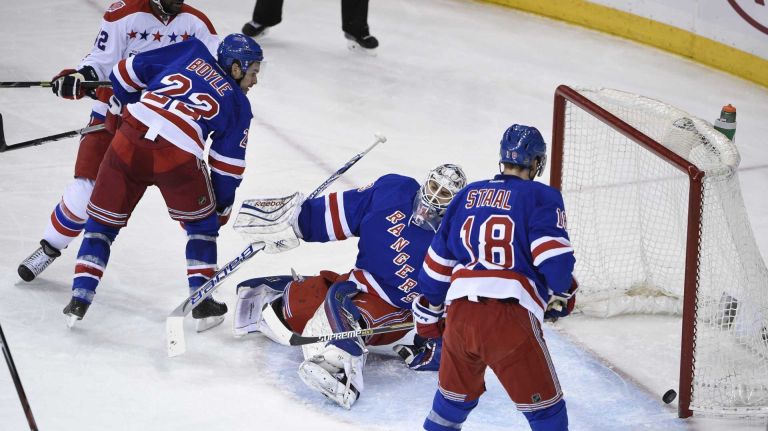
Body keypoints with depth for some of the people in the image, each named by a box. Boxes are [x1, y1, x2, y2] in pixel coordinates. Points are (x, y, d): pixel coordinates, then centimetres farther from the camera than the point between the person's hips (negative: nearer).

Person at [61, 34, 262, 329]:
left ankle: (80, 298, 11)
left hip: (129, 141, 2)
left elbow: (127, 72, 20)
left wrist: (118, 111, 35)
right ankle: (202, 302, 19)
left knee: (102, 222, 18)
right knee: (202, 225, 23)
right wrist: (220, 210, 30)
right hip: (177, 157, -2)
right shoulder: (238, 105, 18)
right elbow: (227, 166, 17)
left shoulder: (191, 52, 22)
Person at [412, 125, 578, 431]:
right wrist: (562, 293, 12)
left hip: (460, 311, 5)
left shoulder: (467, 195, 19)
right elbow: (554, 256, -8)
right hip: (510, 315, -5)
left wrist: (428, 309, 33)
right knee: (544, 405, 4)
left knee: (455, 395, 27)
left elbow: (438, 260, 23)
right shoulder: (542, 197, 4)